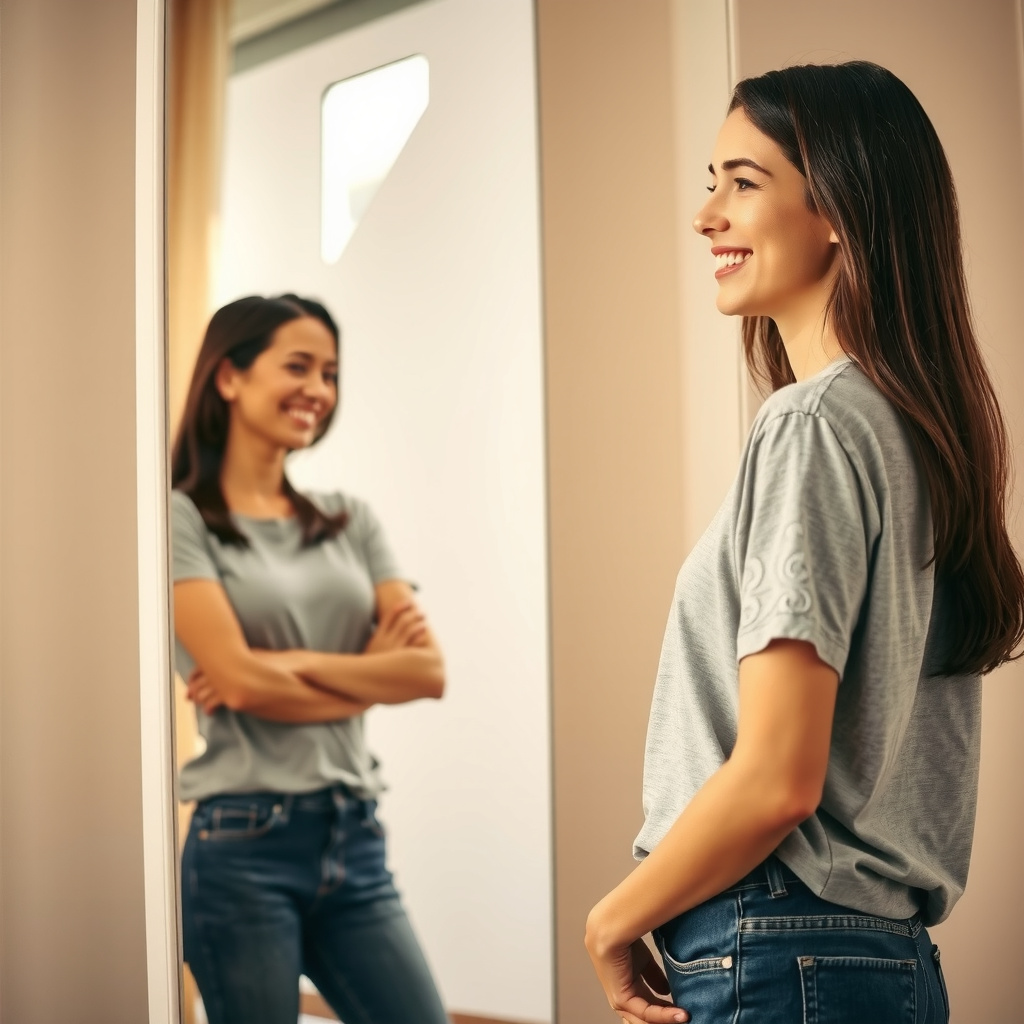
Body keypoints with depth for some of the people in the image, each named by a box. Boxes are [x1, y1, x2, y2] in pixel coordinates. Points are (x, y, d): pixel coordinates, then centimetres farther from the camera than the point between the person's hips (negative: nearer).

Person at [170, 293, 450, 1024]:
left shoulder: (349, 521, 12)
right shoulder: (186, 518, -3)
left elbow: (429, 669, 1)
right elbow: (239, 677, -14)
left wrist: (287, 666, -9)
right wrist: (369, 671, -2)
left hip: (354, 836, 5)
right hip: (245, 845, -5)